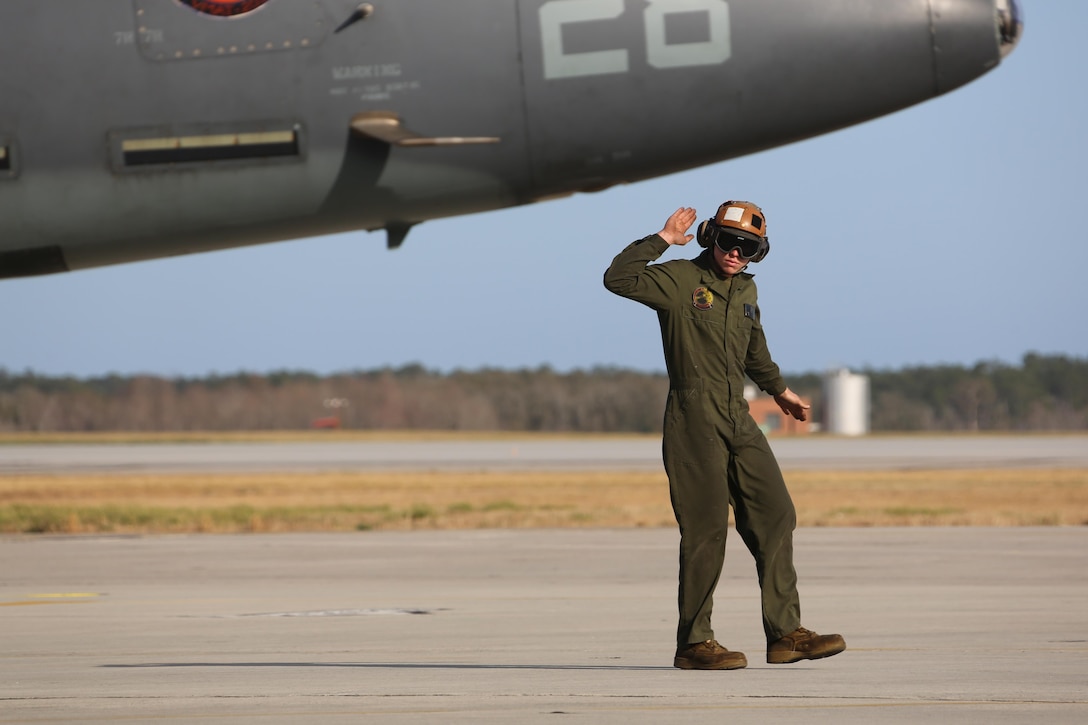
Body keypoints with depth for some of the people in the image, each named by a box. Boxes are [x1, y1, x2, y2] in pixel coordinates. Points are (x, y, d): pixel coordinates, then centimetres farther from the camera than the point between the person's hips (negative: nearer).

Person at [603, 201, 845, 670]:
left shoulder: (745, 290, 16)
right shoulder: (680, 279, -5)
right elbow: (619, 279, -20)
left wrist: (779, 390, 47)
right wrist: (662, 239, -19)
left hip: (738, 421, 7)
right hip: (694, 421, -7)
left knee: (775, 517, 3)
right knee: (707, 530, -8)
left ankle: (785, 635, 8)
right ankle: (693, 644, -1)